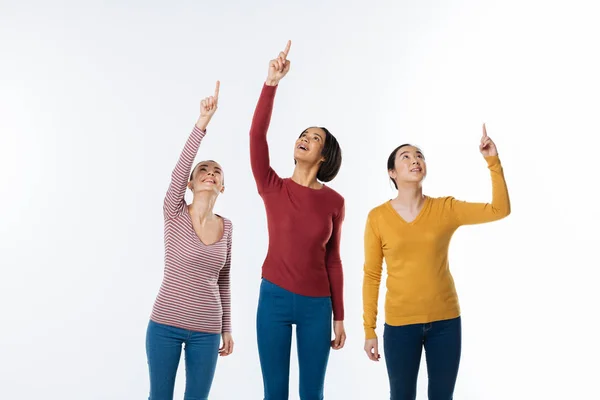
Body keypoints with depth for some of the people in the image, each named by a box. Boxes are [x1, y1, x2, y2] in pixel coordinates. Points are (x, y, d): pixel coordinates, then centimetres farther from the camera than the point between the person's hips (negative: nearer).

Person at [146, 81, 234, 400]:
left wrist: (226, 328, 10)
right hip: (165, 324, -2)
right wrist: (202, 123, -32)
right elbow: (178, 171, -22)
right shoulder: (174, 213, -5)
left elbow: (223, 281, 10)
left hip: (206, 329, 2)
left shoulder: (226, 226, 4)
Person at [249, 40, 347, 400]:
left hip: (317, 304, 1)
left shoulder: (334, 201, 1)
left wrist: (339, 317, 6)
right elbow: (257, 135, -16)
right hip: (274, 298, 0)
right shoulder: (273, 188, -2)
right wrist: (272, 83, -25)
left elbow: (333, 260, 5)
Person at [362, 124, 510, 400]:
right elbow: (371, 276, -1)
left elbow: (500, 210, -6)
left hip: (445, 320, 2)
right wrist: (369, 329, -1)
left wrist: (493, 161, -14)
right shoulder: (378, 217, -5)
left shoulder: (446, 209, -1)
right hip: (400, 323, -1)